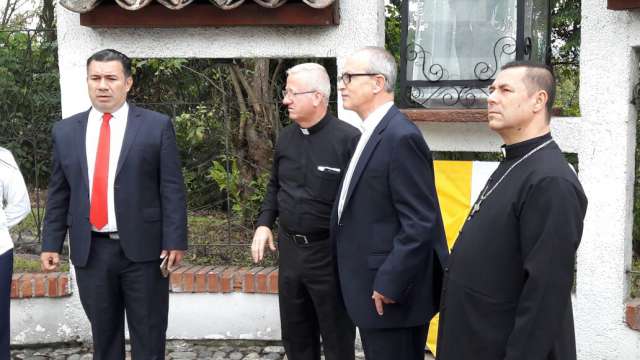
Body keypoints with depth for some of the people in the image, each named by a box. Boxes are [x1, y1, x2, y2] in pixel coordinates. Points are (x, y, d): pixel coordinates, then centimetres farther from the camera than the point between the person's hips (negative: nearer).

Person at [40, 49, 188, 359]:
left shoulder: (157, 126, -2)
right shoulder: (65, 131, 8)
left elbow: (172, 188, -4)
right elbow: (58, 193, 11)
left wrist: (174, 241, -10)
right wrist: (51, 244, 7)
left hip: (142, 249, -3)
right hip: (89, 251, 3)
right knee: (103, 335, 14)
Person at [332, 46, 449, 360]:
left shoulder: (401, 137, -19)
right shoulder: (373, 133, 12)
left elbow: (420, 223, -22)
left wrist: (389, 285, -20)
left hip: (391, 293, -9)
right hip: (373, 289, 9)